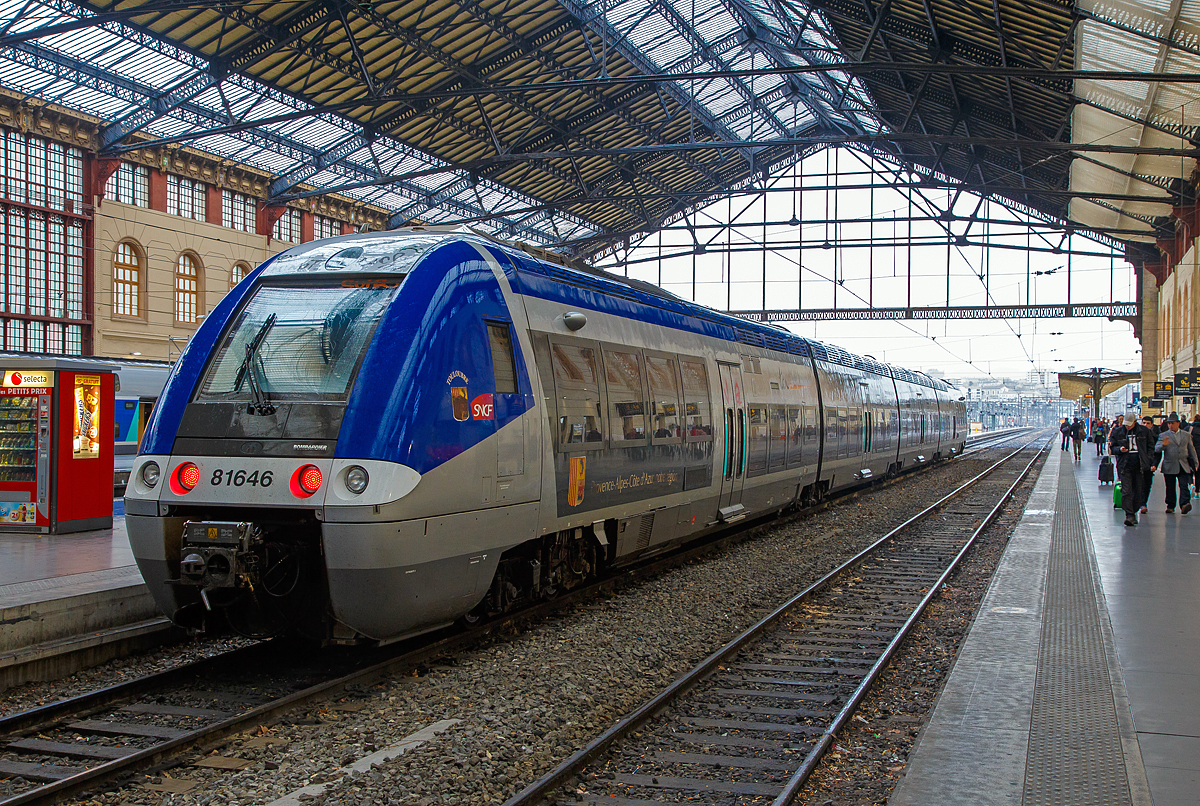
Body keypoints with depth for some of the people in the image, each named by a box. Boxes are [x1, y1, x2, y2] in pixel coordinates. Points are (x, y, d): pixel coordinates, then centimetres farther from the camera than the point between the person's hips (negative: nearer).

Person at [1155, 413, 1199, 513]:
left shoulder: (1186, 435, 13)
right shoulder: (1163, 435, 5)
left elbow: (1191, 450, 18)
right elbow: (1156, 448, -8)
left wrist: (1196, 463, 15)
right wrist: (1163, 445, -30)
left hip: (1184, 466, 1)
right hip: (1169, 466, -1)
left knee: (1183, 485, -11)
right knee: (1170, 488, 4)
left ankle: (1184, 504, -20)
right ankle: (1170, 506, 14)